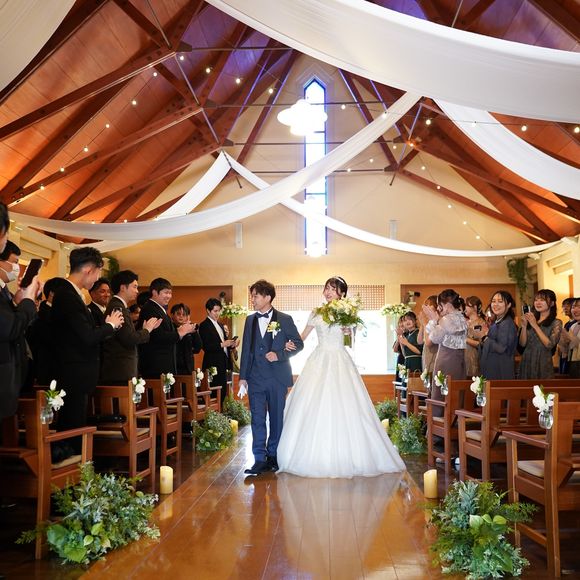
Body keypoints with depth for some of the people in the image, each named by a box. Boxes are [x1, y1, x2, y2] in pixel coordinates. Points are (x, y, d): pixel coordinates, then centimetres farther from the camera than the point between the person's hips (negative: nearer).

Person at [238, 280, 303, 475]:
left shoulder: (284, 319, -1)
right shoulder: (250, 320, 9)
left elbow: (298, 343, 2)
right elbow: (246, 350, 10)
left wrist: (279, 355, -13)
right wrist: (242, 377, 6)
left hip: (278, 377, -2)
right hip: (256, 377, 2)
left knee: (277, 418, 7)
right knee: (257, 419, -1)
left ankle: (273, 455, 20)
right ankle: (259, 460, 3)